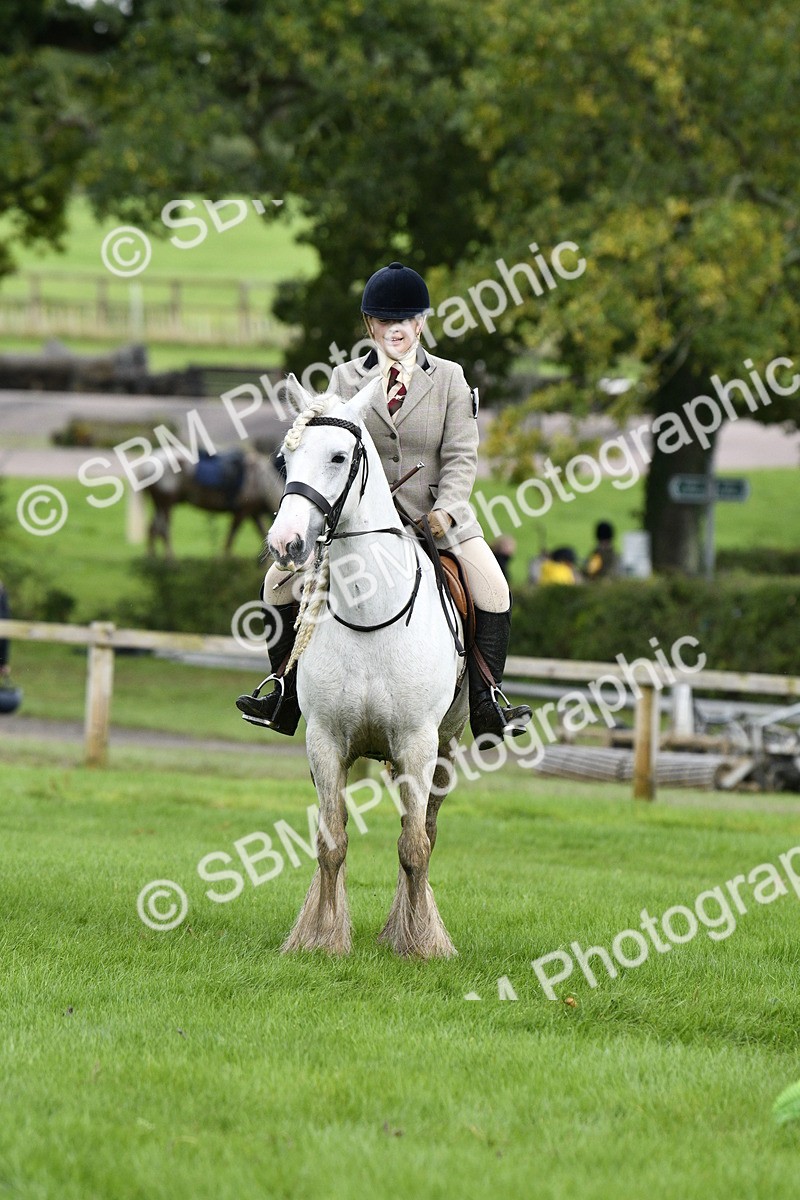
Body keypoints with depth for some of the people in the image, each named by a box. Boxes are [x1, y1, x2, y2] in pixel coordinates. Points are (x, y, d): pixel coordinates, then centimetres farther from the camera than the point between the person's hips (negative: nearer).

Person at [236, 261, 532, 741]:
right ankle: (287, 696, 0)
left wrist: (445, 510, -19)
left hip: (435, 514, -1)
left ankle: (486, 704, -10)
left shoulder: (449, 378, 3)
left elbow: (461, 455, -3)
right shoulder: (347, 378, 5)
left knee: (494, 592, -19)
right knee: (280, 582, -10)